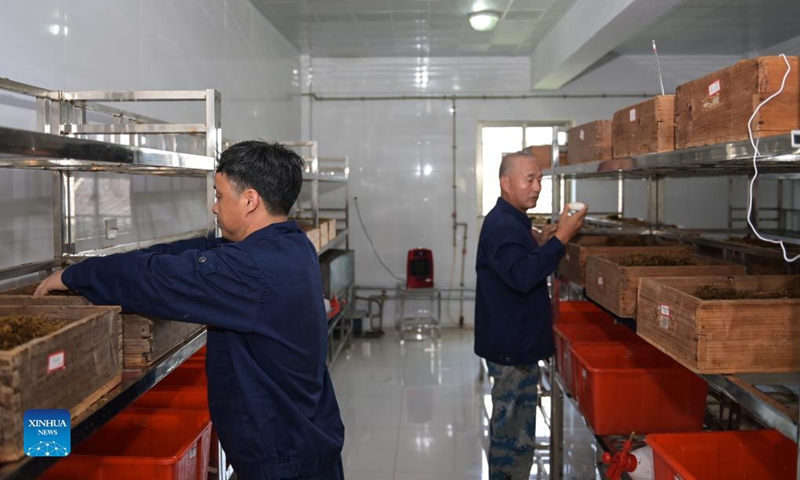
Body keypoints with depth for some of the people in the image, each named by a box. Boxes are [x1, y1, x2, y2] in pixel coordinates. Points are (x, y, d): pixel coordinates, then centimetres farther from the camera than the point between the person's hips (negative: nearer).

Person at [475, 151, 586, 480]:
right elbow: (523, 277, -32)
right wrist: (560, 239, -31)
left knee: (509, 427, 21)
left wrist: (539, 243, 8)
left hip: (515, 343, 11)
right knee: (515, 433, 0)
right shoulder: (502, 225, -19)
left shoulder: (510, 221, 13)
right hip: (512, 346, -11)